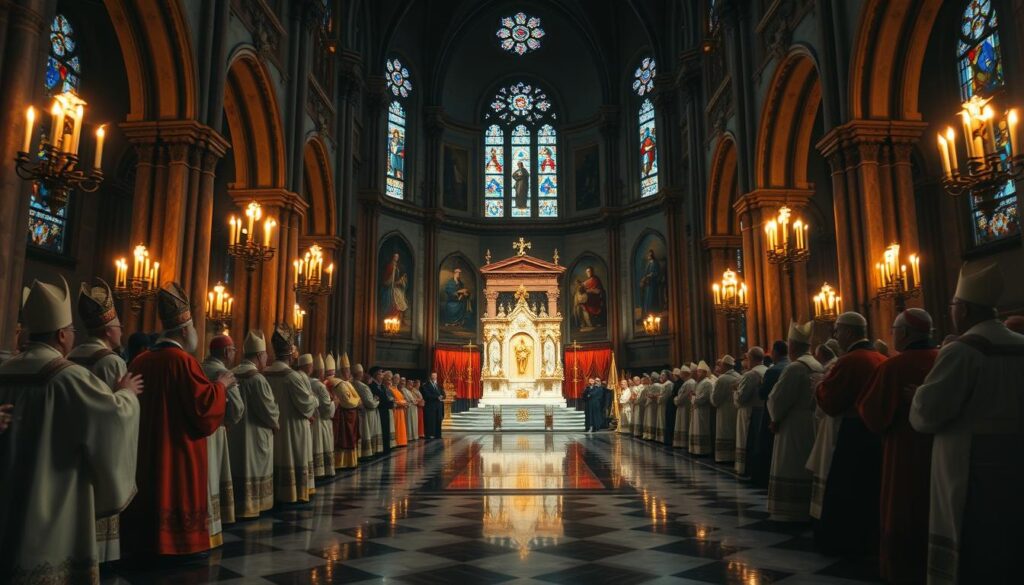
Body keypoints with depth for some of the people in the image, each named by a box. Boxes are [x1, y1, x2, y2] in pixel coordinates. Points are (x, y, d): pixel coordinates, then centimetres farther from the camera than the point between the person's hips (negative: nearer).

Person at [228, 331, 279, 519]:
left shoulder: (233, 375, 4)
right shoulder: (257, 379, -20)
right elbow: (268, 410, -17)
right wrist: (275, 424, 2)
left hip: (236, 432, 8)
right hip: (254, 434, -8)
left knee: (240, 468, 15)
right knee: (253, 470, 3)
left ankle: (238, 505, 22)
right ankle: (249, 507, 10)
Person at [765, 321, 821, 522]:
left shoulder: (795, 367, -18)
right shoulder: (819, 367, 8)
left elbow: (777, 400, -17)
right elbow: (812, 398, 13)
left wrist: (775, 419, 1)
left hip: (794, 428, -8)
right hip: (812, 426, 8)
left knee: (791, 471, -1)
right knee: (805, 468, 13)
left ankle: (791, 511, 2)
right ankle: (807, 509, 19)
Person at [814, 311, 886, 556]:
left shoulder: (849, 361, -18)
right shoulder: (882, 359, 6)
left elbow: (828, 403, -16)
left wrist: (821, 386, 3)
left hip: (856, 434, -8)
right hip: (879, 429, 8)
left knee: (844, 490, 5)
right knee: (872, 487, 19)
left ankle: (844, 542, 14)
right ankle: (872, 539, 30)